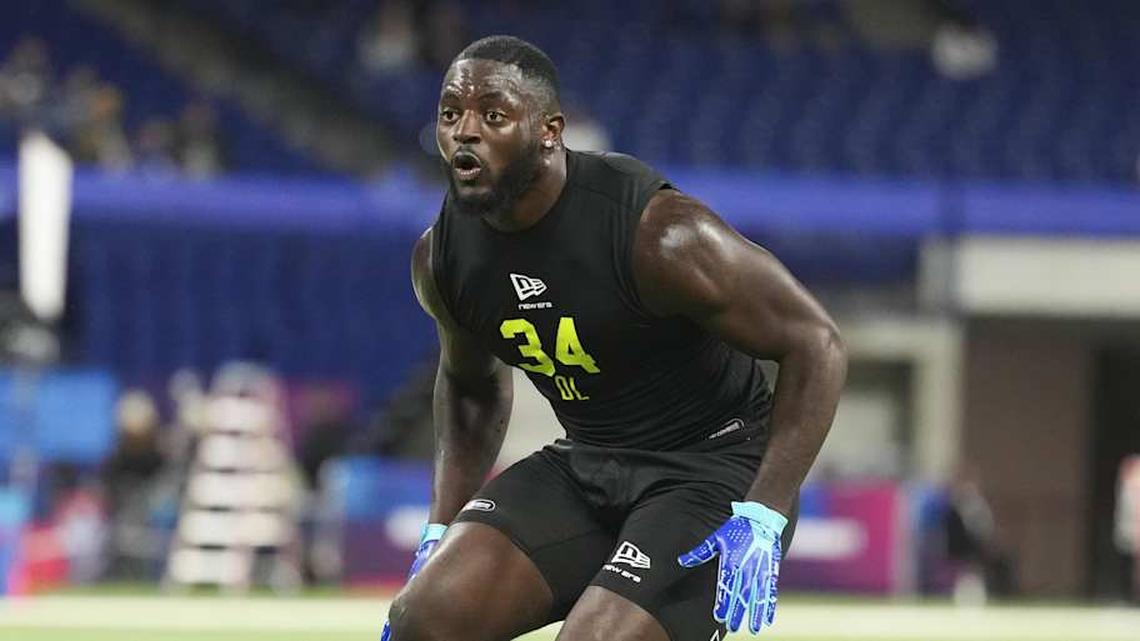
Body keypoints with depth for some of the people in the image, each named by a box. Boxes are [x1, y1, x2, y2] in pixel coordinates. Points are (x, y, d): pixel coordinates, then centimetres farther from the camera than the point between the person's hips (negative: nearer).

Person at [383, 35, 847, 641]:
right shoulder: (441, 256, -4)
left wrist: (762, 519, -24)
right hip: (584, 462, 6)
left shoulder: (661, 235, -26)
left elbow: (815, 344, -18)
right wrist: (441, 535, 11)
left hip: (711, 466, -6)